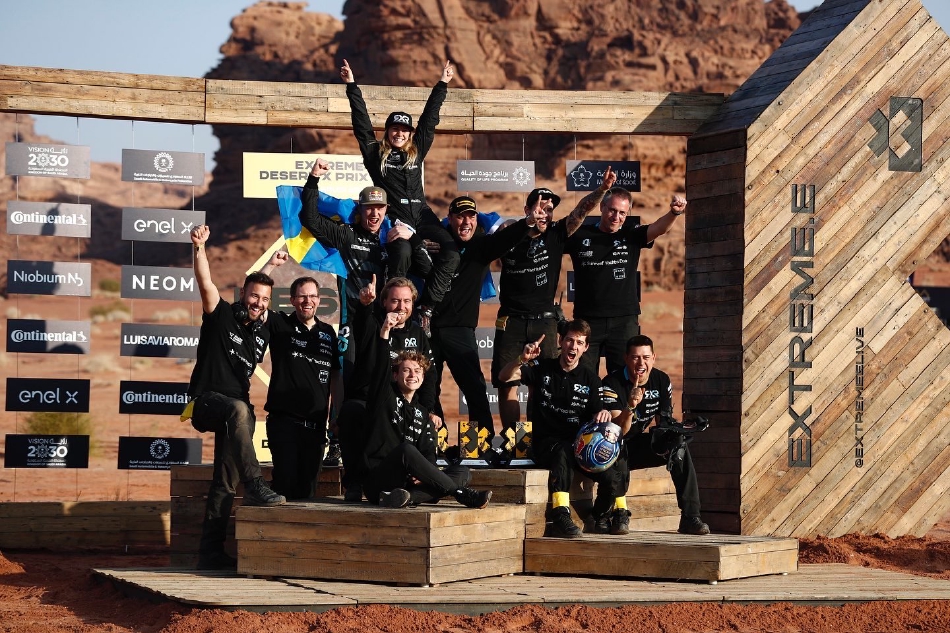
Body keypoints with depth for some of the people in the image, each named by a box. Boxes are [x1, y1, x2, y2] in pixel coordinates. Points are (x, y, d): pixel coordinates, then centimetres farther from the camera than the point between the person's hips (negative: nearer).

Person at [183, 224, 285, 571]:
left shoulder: (262, 333, 14)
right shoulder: (221, 315, -1)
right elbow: (206, 283, -17)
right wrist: (199, 247, -32)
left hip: (238, 407, 6)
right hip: (207, 400, -6)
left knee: (225, 480, 0)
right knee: (238, 411, -40)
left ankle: (211, 550, 2)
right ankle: (255, 486, -47)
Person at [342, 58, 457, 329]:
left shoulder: (417, 151, 18)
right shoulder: (376, 154, 10)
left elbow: (429, 118, 21)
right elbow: (362, 123, 8)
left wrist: (442, 85, 25)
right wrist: (352, 87, 6)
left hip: (421, 215, 4)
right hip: (394, 218, -4)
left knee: (452, 248, -22)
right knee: (402, 250, -35)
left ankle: (427, 306, -20)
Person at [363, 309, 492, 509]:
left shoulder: (422, 415, 22)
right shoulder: (385, 398, 7)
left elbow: (429, 455, 11)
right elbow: (381, 365, -12)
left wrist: (422, 475, -13)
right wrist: (384, 332, -29)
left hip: (410, 481, 6)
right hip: (378, 482, -6)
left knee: (462, 473, -13)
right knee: (407, 449, -35)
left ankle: (404, 497, -38)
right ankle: (463, 494, -28)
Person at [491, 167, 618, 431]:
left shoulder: (556, 235, 2)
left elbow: (581, 211, -9)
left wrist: (602, 189, -24)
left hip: (545, 320, 0)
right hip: (511, 321, 0)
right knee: (506, 384, -1)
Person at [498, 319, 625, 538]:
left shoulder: (590, 379, 12)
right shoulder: (542, 368, 7)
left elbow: (595, 417, 7)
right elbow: (505, 377, -6)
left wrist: (604, 414, -18)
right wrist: (522, 360, -27)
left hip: (579, 444, 3)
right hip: (546, 443, -2)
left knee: (616, 467, -24)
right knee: (564, 452, -40)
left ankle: (602, 518, 4)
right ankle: (560, 516, -45)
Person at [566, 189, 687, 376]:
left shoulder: (632, 235, 7)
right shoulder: (580, 236, 6)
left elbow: (660, 228, -8)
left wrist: (674, 213, -29)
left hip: (624, 320, 0)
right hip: (586, 320, 0)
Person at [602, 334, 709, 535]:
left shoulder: (662, 381, -2)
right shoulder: (613, 384, -19)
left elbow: (665, 421, 6)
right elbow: (618, 431, -28)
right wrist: (630, 407, -46)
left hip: (638, 447, 5)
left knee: (679, 446, -17)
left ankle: (690, 517, -19)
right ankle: (618, 516, -31)